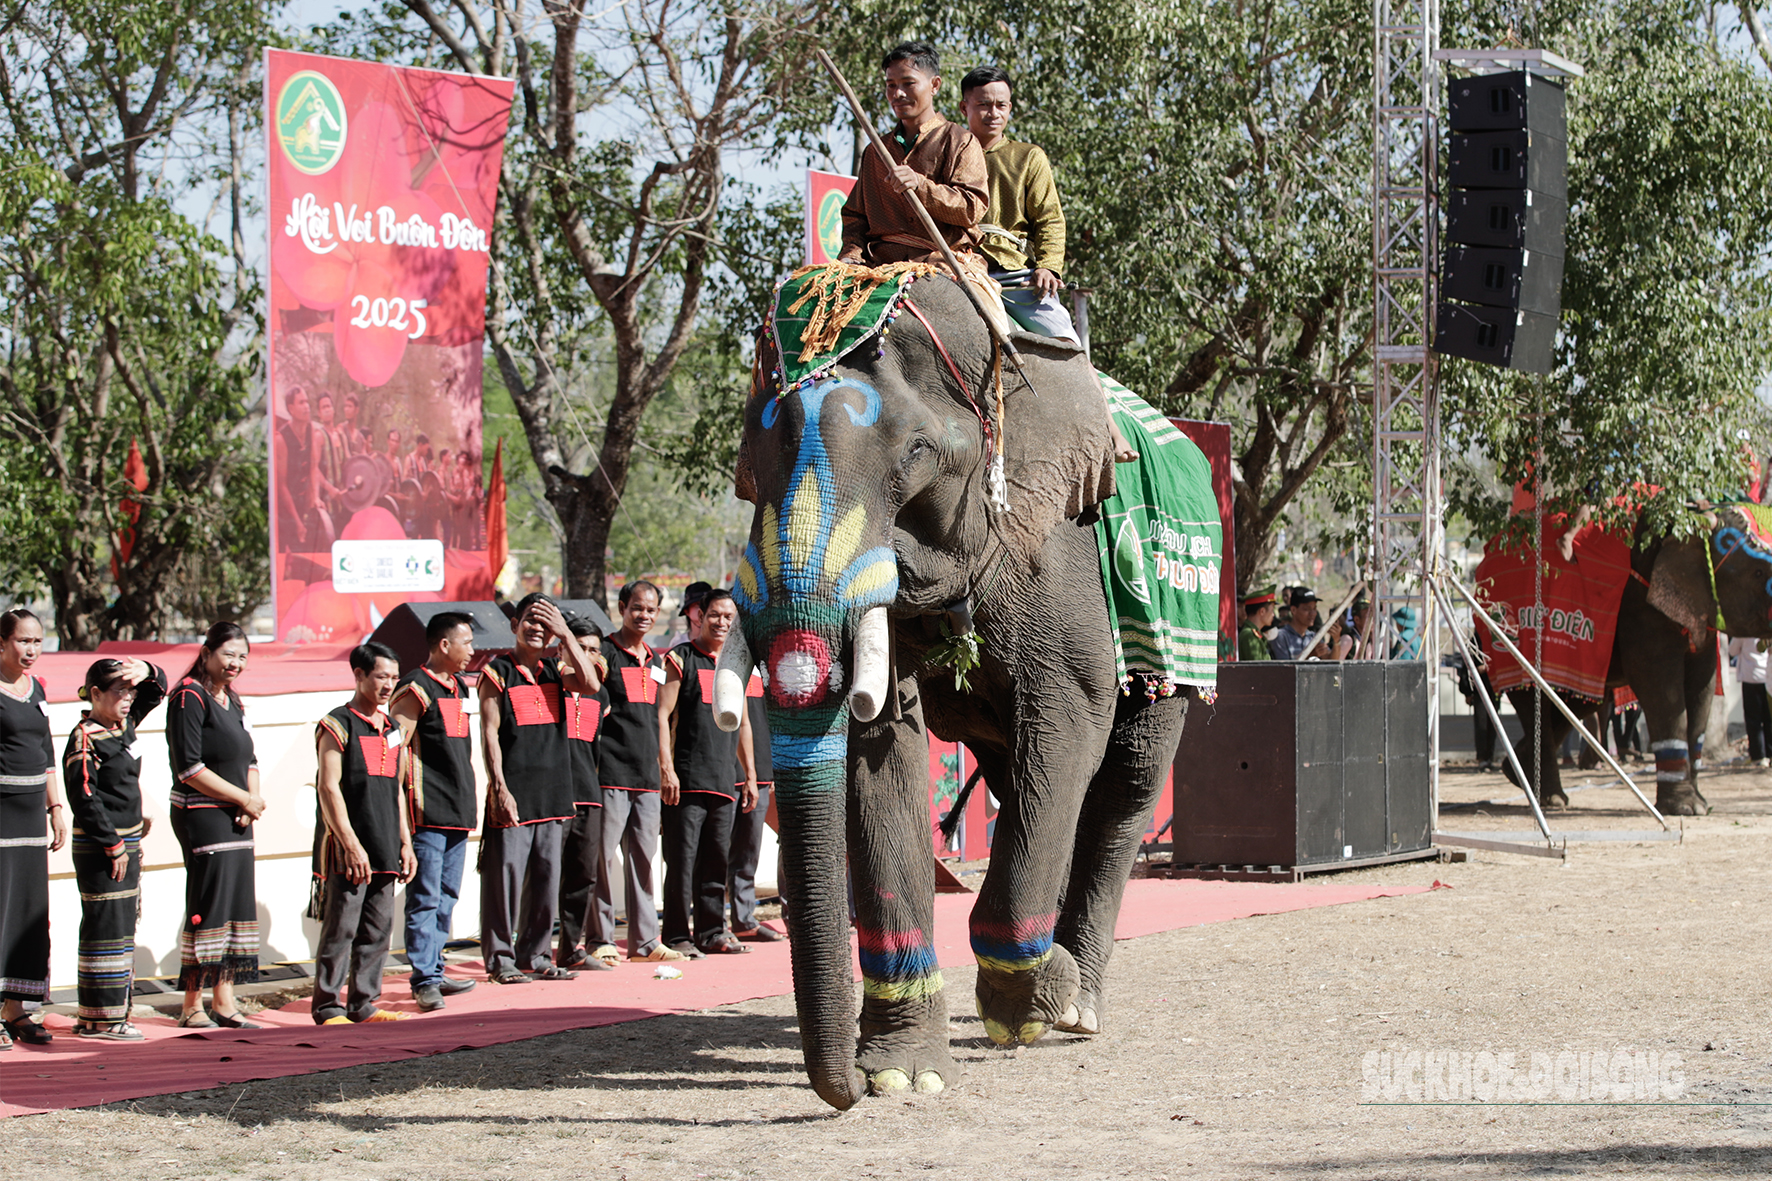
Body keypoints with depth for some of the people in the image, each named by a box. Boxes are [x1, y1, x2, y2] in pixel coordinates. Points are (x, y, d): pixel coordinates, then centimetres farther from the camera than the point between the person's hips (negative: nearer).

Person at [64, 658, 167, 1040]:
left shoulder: (122, 726, 10)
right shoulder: (85, 739, -14)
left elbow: (158, 689, 19)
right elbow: (84, 797, -19)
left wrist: (146, 671, -4)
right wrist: (114, 845, -19)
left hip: (126, 844, 9)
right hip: (99, 849, -9)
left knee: (123, 929, 12)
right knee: (106, 928, -6)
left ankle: (112, 1011, 18)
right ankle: (99, 1019, -3)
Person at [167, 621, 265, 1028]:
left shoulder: (232, 701, 17)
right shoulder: (190, 697, -10)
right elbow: (189, 768, -16)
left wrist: (252, 802, -1)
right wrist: (245, 799, -11)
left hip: (236, 817, 9)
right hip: (202, 816, -9)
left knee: (238, 904, 8)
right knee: (208, 906, -8)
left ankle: (224, 1000, 13)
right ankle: (192, 1006, -3)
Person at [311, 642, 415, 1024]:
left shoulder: (391, 728, 16)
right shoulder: (338, 725, -6)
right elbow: (328, 788, -11)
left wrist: (405, 843, 15)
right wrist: (351, 845, -16)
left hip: (384, 849, 7)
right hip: (346, 850, -7)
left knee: (378, 928, 8)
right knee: (340, 928, -5)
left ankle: (364, 1002, 15)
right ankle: (328, 1008, 0)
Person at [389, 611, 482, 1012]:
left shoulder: (458, 686, 17)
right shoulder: (416, 689, -10)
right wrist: (407, 799, -18)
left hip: (457, 811, 9)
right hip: (428, 812, -9)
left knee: (446, 897, 12)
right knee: (425, 899, -8)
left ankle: (434, 973, 19)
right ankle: (424, 981, -8)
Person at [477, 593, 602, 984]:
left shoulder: (555, 669, 13)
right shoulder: (497, 673, -1)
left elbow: (590, 684, -6)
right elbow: (490, 733, -6)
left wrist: (565, 634, -7)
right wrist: (499, 787, -14)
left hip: (552, 789, 5)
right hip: (513, 792, -5)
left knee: (546, 875, 8)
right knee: (506, 873, -5)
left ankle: (535, 956, 16)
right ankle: (500, 959, 2)